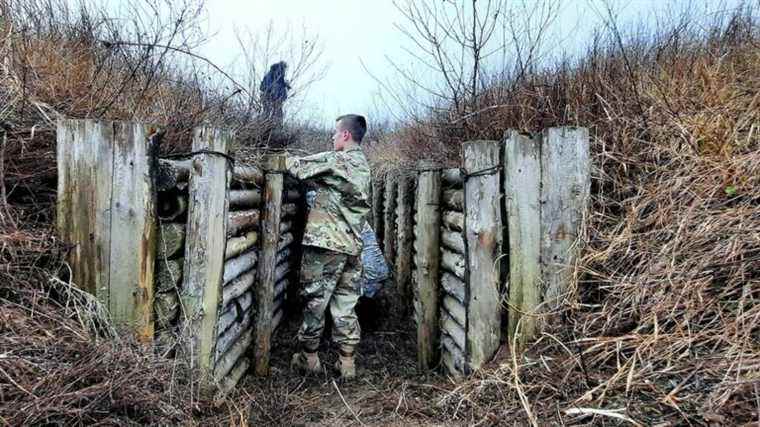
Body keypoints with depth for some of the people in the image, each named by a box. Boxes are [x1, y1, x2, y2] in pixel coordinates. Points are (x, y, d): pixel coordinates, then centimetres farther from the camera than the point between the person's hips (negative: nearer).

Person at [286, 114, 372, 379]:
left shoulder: (334, 160, -9)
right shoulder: (364, 166, 14)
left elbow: (296, 166, -1)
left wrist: (286, 159, 18)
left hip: (325, 242, -7)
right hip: (352, 245, 7)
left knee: (315, 300, 5)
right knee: (346, 304, 10)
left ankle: (308, 357, 16)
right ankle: (347, 361, 14)